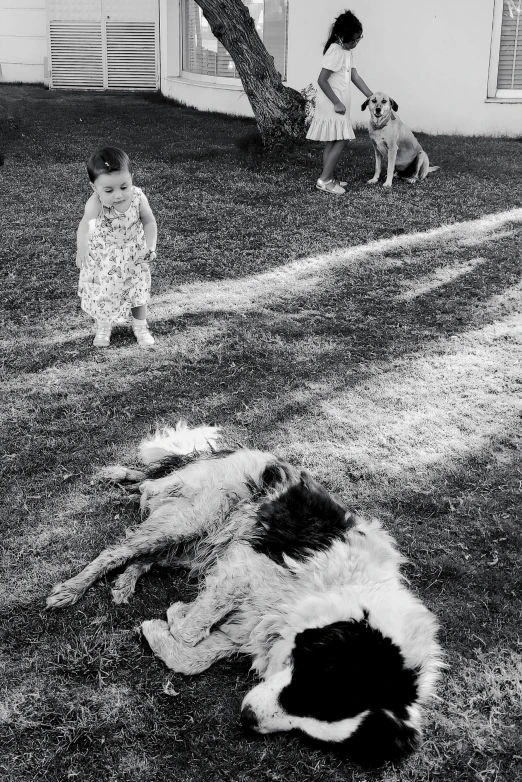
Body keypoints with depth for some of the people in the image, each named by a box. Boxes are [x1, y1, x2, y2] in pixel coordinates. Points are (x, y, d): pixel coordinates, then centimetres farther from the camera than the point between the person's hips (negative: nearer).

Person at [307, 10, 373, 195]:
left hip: (337, 105, 10)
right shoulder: (335, 51, -18)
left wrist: (373, 98, 7)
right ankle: (324, 179, -8)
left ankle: (328, 179, 15)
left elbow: (355, 77, 12)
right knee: (339, 141, -10)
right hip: (331, 105, -10)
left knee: (333, 142, 11)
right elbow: (322, 80, -21)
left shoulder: (347, 51, 11)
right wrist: (337, 103, -19)